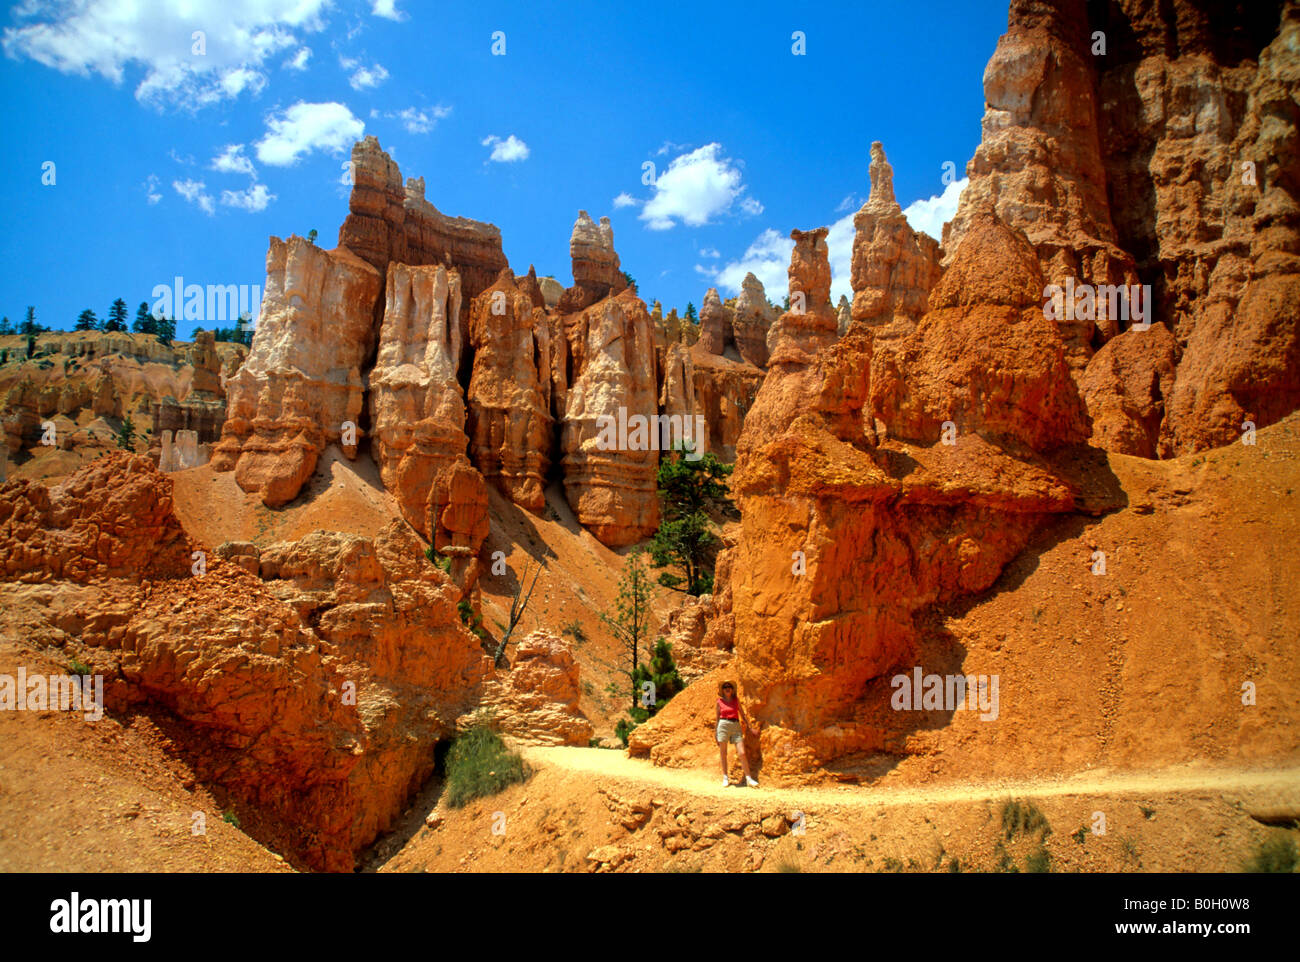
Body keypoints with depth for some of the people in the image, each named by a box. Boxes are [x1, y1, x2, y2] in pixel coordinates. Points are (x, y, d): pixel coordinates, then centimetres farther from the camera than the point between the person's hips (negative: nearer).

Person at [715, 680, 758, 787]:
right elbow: (717, 718, 12)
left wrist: (750, 727, 8)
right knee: (723, 753, 0)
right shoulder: (719, 702, 7)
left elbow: (742, 714, 12)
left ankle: (749, 778, -5)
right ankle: (725, 778, 9)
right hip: (723, 725, -1)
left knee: (742, 753, -8)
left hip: (736, 726, 1)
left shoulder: (736, 700, 10)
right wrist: (716, 735, 11)